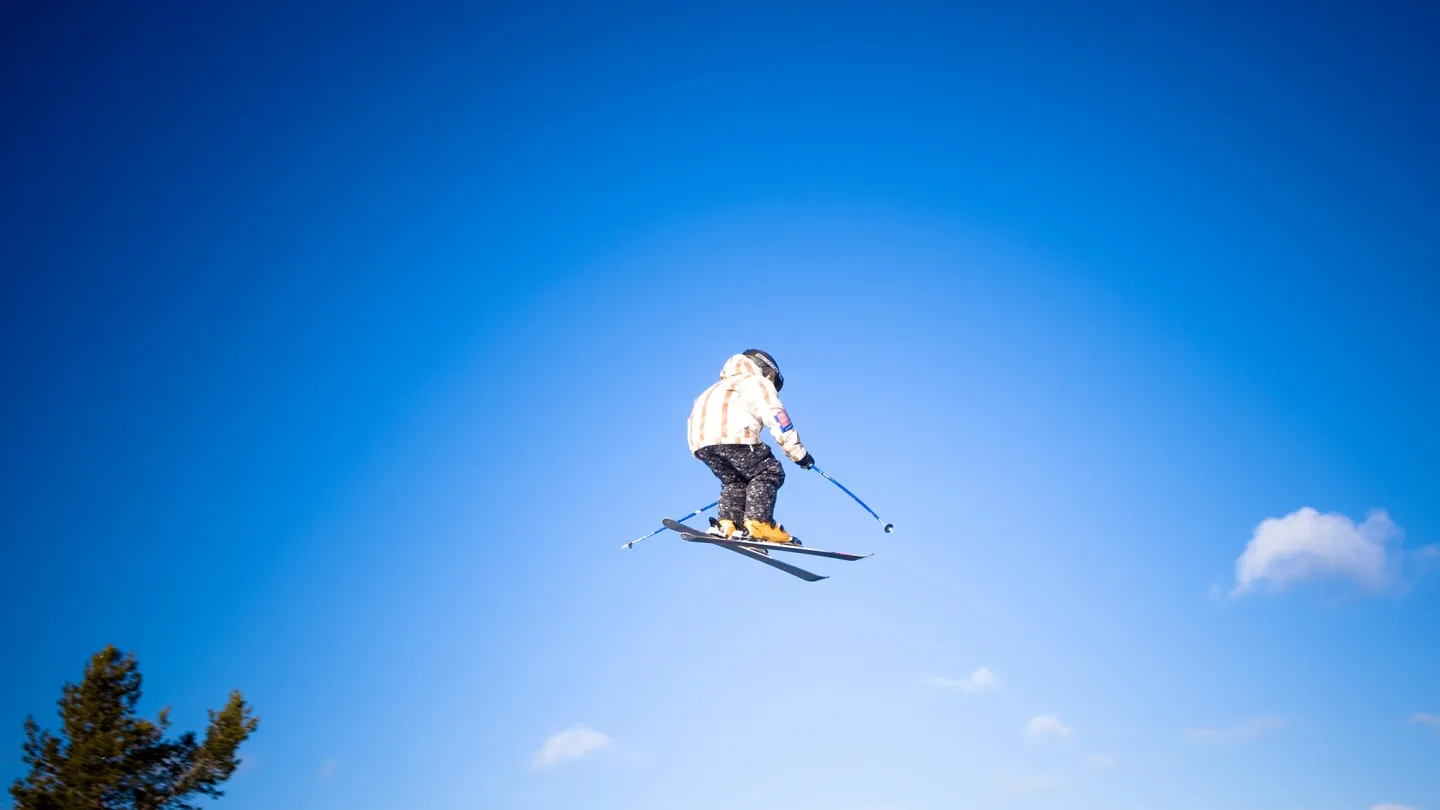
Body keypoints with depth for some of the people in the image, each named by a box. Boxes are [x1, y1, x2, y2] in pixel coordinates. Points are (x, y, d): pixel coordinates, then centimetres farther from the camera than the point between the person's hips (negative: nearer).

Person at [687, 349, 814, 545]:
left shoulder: (723, 387, 41)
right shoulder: (759, 383, 20)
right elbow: (778, 419, 8)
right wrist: (799, 453, 9)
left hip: (699, 440, 7)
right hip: (731, 435, -7)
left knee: (735, 480, 22)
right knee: (769, 472, 5)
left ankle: (727, 524, 3)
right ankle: (758, 523, -11)